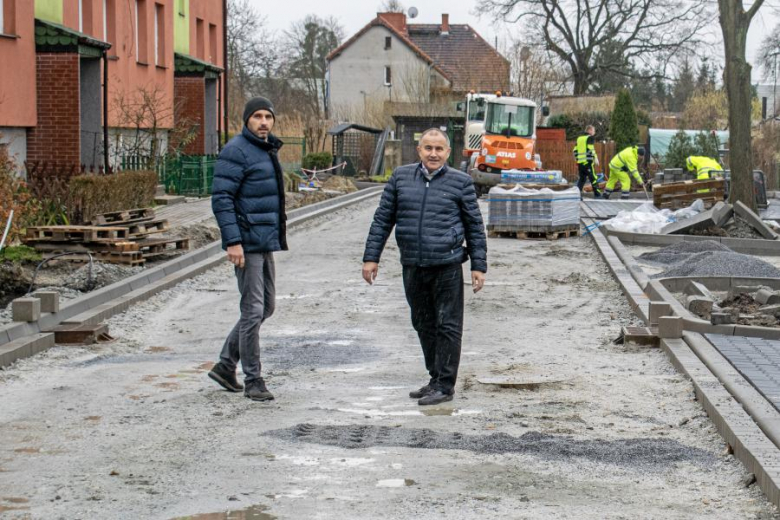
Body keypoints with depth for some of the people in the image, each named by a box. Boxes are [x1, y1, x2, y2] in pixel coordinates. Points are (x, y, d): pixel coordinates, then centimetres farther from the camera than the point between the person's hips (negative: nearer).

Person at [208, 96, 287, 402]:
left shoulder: (268, 151, 16)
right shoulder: (236, 151, -12)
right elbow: (221, 199, -18)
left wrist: (278, 234, 22)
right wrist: (233, 241, -23)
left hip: (266, 242, 10)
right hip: (247, 243, -10)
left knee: (266, 307, 14)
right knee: (253, 310, -6)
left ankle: (225, 365, 24)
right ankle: (253, 381, 2)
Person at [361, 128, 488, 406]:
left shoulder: (460, 182, 1)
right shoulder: (401, 177, 7)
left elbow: (475, 226, 6)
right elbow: (382, 219, 12)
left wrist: (478, 265, 2)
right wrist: (371, 257, 7)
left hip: (447, 267, -4)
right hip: (412, 268, 4)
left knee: (448, 326, -1)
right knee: (423, 325, 11)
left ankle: (445, 384, 5)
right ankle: (435, 379, 22)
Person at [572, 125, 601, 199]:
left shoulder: (579, 138, 18)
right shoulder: (590, 138, -3)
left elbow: (575, 150, 16)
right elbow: (591, 149, -14)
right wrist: (595, 159, -6)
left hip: (580, 162, 7)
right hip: (587, 162, -7)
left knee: (581, 178, 10)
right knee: (593, 178, -1)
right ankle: (597, 194, 2)